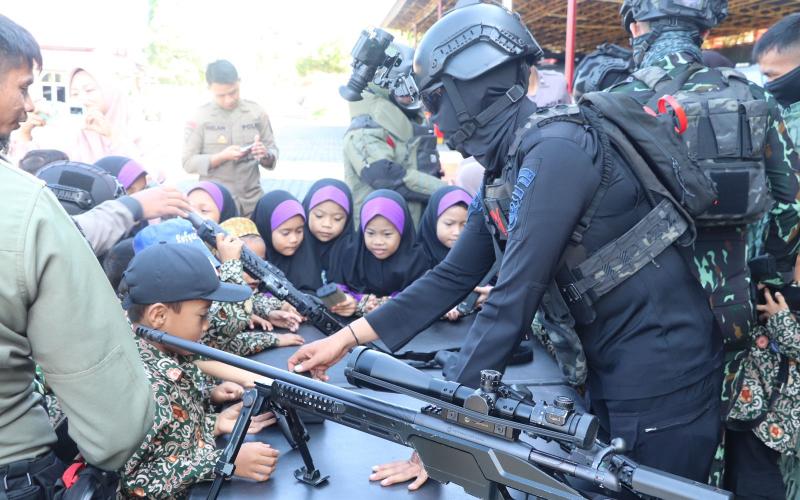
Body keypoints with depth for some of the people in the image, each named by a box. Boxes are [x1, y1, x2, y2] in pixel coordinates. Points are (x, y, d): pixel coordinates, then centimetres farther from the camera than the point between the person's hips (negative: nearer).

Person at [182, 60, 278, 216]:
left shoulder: (256, 112, 1)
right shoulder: (199, 117, -5)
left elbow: (273, 152, 6)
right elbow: (188, 162, -5)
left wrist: (265, 155, -17)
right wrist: (222, 157, -19)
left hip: (253, 202, 2)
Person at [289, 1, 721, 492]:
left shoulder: (554, 153, -24)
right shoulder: (506, 170, 4)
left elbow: (511, 306, -27)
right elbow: (452, 278, 6)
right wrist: (346, 338, 4)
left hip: (662, 378, -8)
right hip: (613, 373, 8)